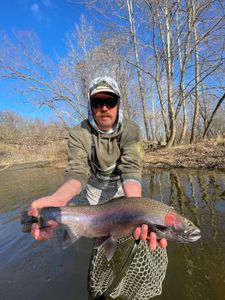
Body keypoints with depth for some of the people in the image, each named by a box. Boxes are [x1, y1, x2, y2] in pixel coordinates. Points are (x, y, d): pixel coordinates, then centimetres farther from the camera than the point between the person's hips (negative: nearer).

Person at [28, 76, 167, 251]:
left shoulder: (131, 130, -26)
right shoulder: (78, 134, -24)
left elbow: (131, 169, -35)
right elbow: (78, 171, -32)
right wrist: (59, 198, -56)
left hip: (122, 186, 0)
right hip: (95, 187, 1)